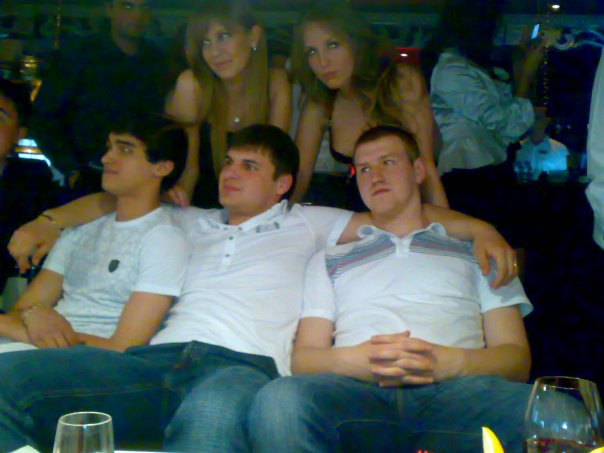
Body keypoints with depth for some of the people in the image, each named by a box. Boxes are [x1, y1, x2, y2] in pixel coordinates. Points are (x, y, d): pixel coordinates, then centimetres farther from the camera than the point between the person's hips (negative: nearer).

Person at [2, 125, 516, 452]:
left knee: (214, 410, -46)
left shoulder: (306, 223, 26)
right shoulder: (194, 223, 35)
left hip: (245, 364, -4)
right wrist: (43, 222, 33)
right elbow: (110, 202, 46)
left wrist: (481, 228, 8)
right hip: (157, 361, 4)